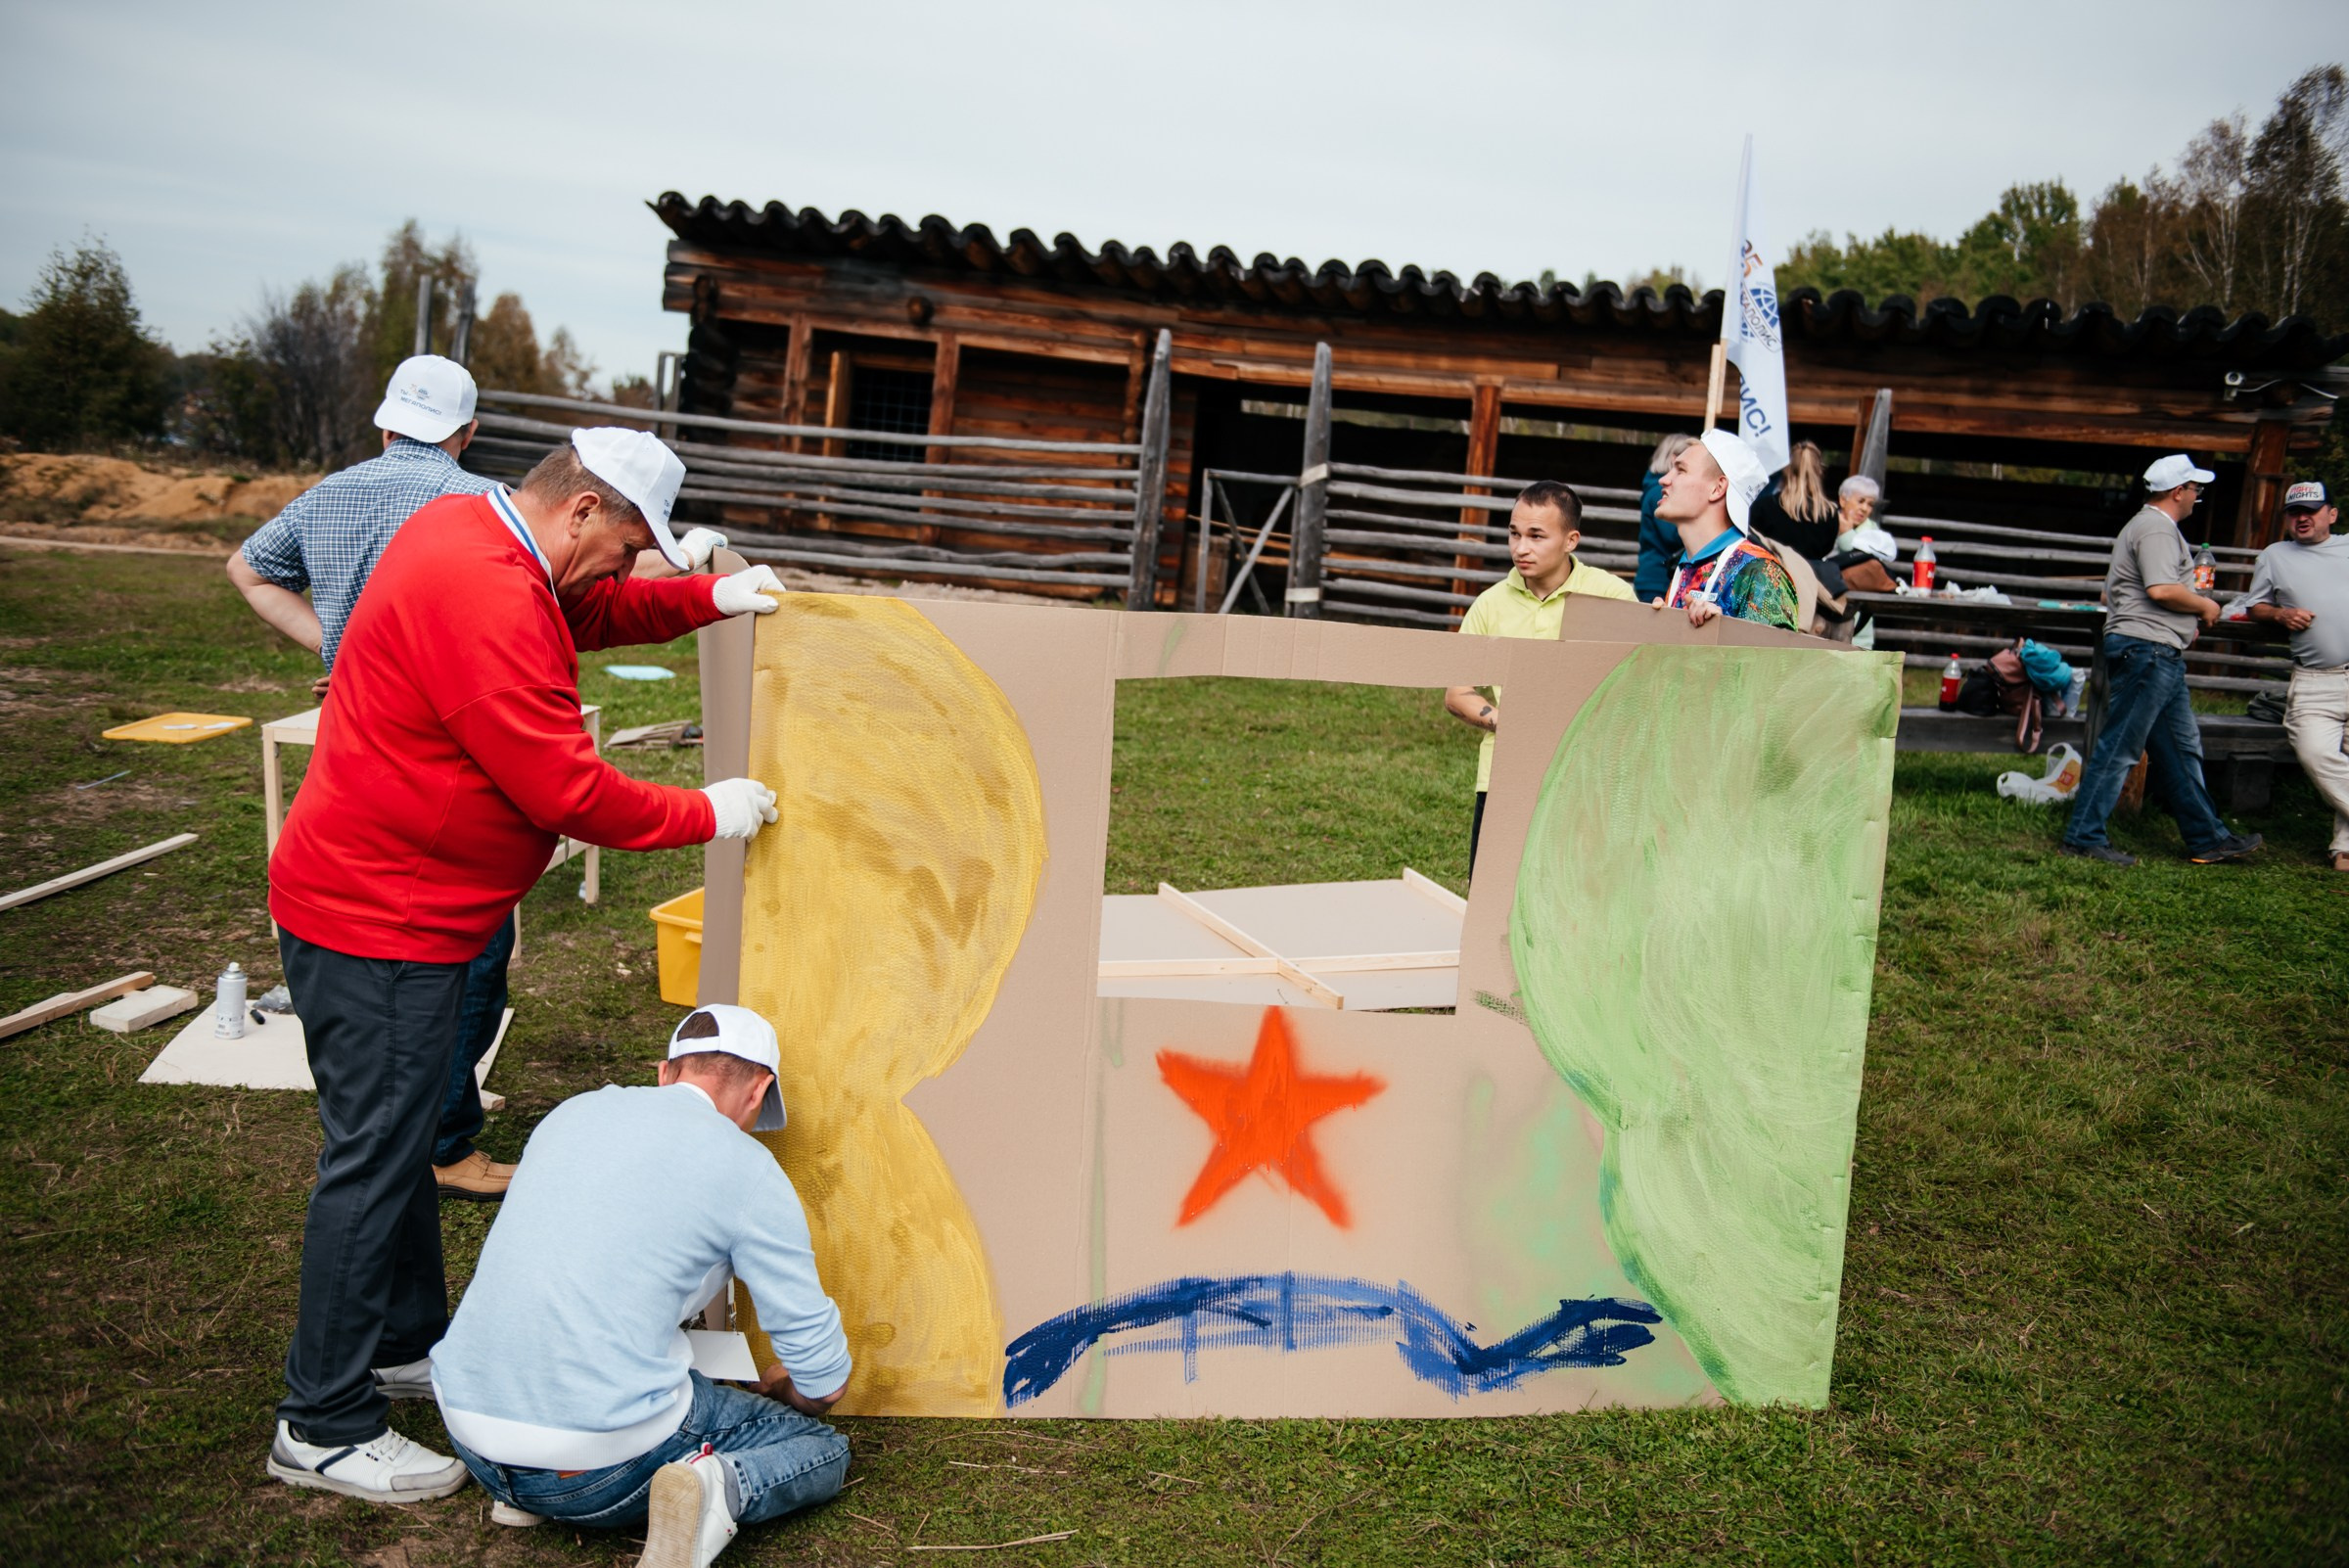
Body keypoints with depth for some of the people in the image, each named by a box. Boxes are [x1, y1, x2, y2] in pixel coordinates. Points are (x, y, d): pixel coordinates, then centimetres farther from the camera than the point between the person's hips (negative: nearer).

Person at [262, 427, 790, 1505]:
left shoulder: (467, 531, 5)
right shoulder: (485, 599, -27)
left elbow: (592, 613, 20)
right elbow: (566, 790, -25)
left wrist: (708, 599, 5)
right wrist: (706, 815, -13)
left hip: (398, 903, 11)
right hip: (379, 923, -11)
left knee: (399, 1142, 20)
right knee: (372, 1162, -1)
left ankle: (407, 1344, 36)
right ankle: (324, 1428, 12)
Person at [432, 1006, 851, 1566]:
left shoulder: (572, 1113, 11)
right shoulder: (747, 1170, -5)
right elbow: (824, 1381, -1)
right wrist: (774, 1387, 24)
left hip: (470, 1437, 6)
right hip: (599, 1469, -6)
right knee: (824, 1452, 14)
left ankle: (525, 1491, 12)